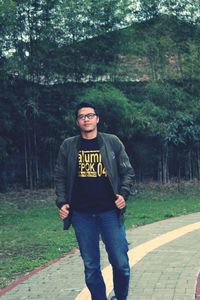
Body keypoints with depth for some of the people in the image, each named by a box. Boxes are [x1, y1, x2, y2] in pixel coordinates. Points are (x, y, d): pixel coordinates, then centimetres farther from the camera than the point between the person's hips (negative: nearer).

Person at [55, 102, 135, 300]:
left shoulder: (112, 142, 4)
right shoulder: (68, 146, 6)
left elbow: (127, 172, 7)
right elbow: (60, 177, 9)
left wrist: (123, 194, -8)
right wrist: (62, 202, -3)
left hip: (109, 211, -1)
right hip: (82, 214, 1)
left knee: (120, 263, 0)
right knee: (90, 266, 6)